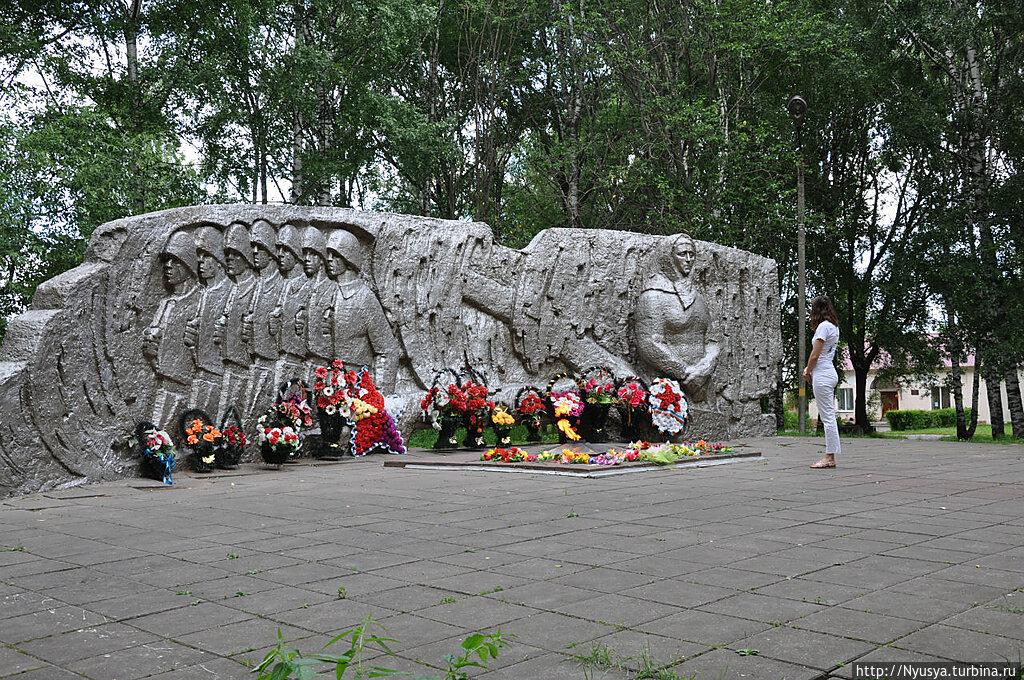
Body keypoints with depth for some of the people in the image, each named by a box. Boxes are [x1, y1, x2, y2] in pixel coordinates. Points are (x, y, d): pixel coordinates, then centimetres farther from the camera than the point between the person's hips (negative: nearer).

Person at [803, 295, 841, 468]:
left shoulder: (823, 326, -13)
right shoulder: (834, 326, 16)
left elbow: (815, 355, -14)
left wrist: (807, 372, 1)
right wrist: (809, 369, 12)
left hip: (822, 375, -10)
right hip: (830, 373, 10)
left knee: (827, 416, -8)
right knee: (829, 416, 9)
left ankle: (829, 457, -7)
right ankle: (830, 457, 11)